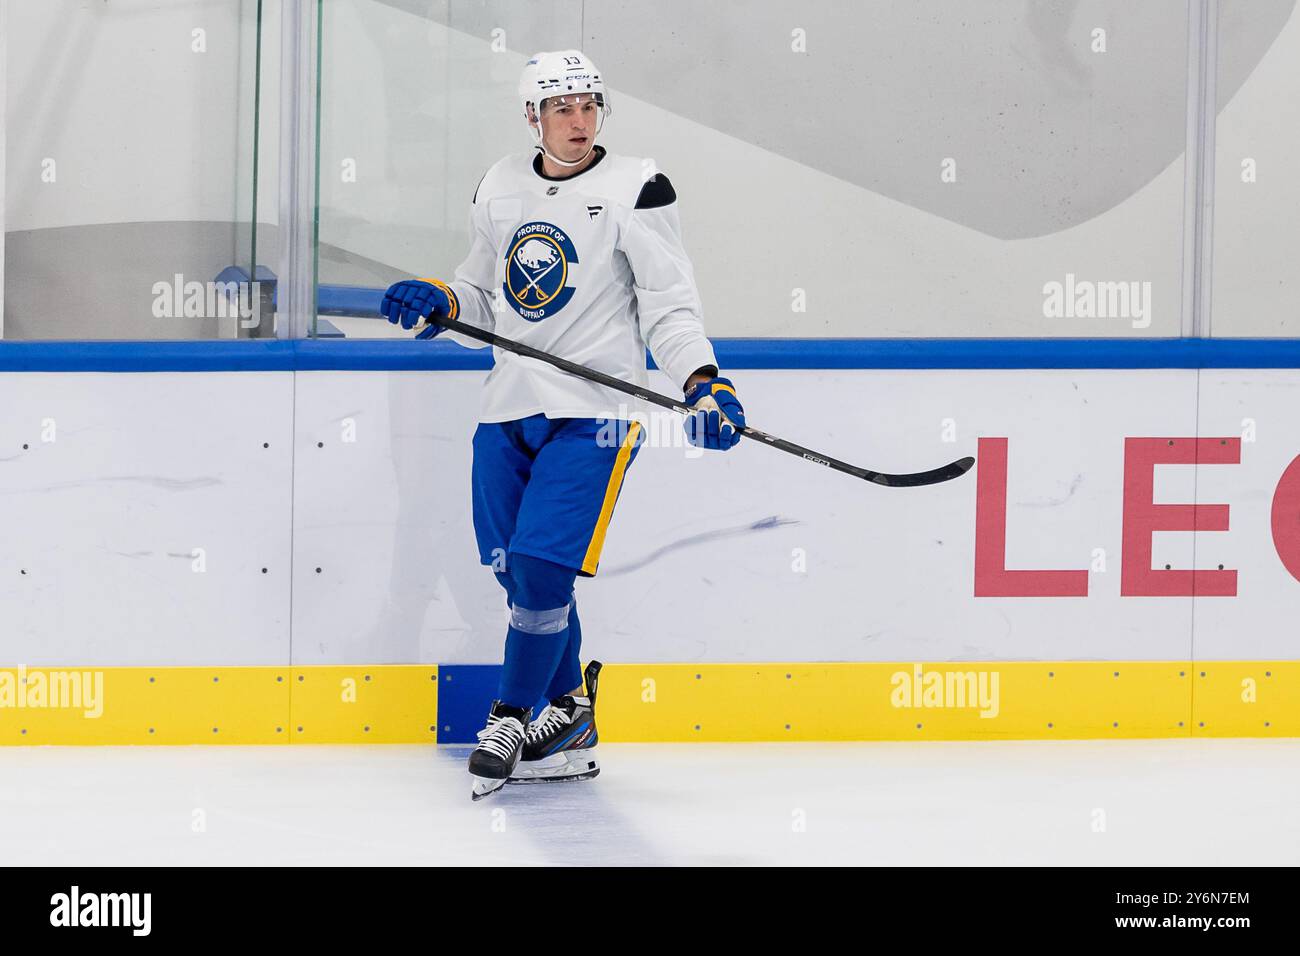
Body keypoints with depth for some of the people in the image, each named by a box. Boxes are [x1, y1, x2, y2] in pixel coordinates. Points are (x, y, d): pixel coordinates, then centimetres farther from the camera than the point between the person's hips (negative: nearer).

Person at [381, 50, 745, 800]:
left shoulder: (635, 189, -5)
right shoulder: (500, 189, 11)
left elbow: (670, 305, -9)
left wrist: (705, 384, -22)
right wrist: (438, 304, -1)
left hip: (593, 411, -6)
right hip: (510, 410, 6)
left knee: (541, 564, -14)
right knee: (517, 572, 5)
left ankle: (513, 721, -2)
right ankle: (567, 727, 19)